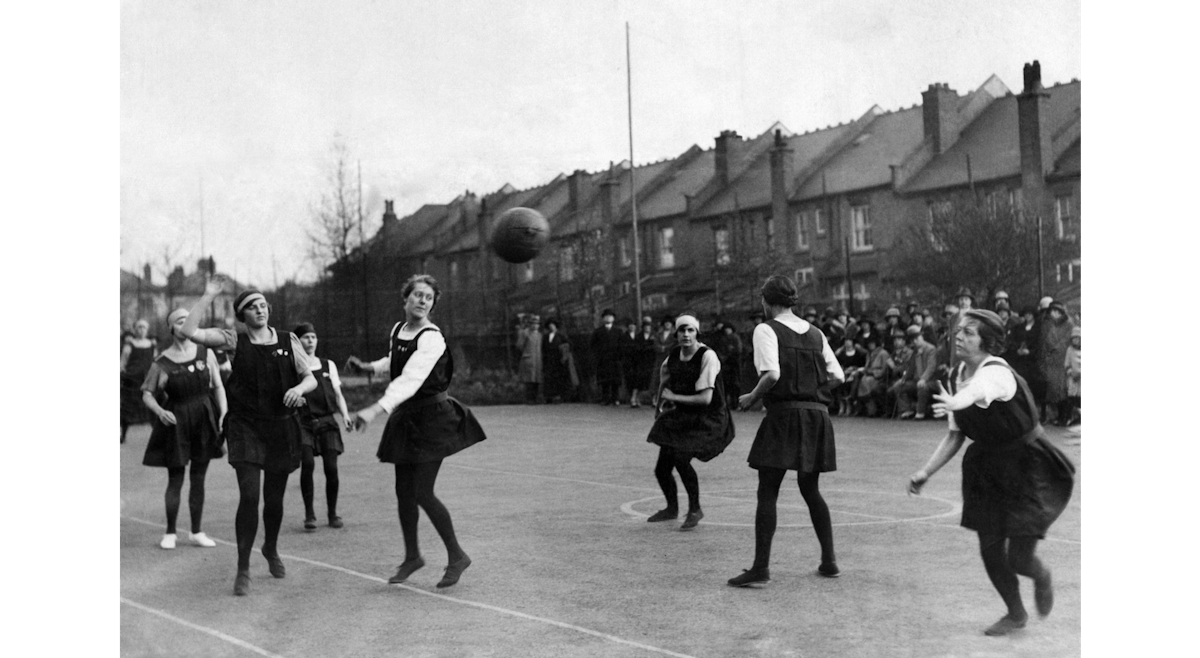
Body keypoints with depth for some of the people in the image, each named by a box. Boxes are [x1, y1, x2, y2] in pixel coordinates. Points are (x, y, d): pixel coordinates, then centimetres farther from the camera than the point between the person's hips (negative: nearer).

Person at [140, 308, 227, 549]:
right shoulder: (161, 363, -7)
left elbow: (218, 386, 5)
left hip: (204, 420, 3)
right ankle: (170, 533, 17)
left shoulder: (206, 353, 0)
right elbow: (147, 393, 0)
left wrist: (224, 412, -6)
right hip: (176, 422, -2)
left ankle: (196, 531, 20)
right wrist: (159, 411, -18)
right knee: (175, 480, 2)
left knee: (199, 478, 9)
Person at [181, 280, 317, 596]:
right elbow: (189, 331, -11)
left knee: (274, 498, 12)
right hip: (245, 426, -2)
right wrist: (207, 296, -10)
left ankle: (271, 549, 41)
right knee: (249, 496, -14)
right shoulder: (233, 341, 0)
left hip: (283, 427, 2)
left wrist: (300, 387, -17)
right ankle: (243, 569, -2)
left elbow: (311, 378, 5)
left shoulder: (288, 341, 5)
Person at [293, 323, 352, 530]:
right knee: (307, 463, -20)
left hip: (327, 421, 2)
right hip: (303, 421, -2)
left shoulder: (328, 365, 15)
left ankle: (332, 513, 10)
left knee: (331, 467, -7)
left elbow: (338, 394, 13)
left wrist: (345, 415, -1)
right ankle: (309, 513, -8)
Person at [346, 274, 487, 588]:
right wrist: (368, 366, 15)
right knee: (403, 491, 11)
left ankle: (456, 556, 8)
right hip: (405, 418, 8)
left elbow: (411, 378, -34)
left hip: (432, 417, -7)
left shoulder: (432, 338, -19)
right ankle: (412, 556, 28)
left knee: (421, 493, -10)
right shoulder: (397, 330, 6)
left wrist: (377, 409, -43)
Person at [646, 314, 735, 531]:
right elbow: (665, 380, 23)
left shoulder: (707, 356, -20)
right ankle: (672, 509, 36)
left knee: (681, 458, -26)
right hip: (681, 416, 7)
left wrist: (674, 397, -18)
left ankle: (695, 509, -3)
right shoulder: (674, 355, -1)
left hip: (707, 419, -7)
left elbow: (705, 398, -25)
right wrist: (659, 406, 25)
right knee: (661, 468, 7)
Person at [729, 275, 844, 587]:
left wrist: (751, 397, -5)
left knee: (767, 492, -3)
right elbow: (837, 377, 9)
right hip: (815, 413, 6)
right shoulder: (815, 333, 13)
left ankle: (761, 567, -7)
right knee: (810, 490, 18)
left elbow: (772, 374, -19)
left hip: (784, 413, -6)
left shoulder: (767, 330, -6)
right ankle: (829, 561, 20)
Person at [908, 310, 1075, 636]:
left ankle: (1042, 576, 30)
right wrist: (926, 471, -4)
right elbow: (955, 435, 5)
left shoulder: (997, 372, -26)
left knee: (1018, 558, -8)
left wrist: (956, 402, -74)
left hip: (1029, 466, -7)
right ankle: (1015, 613, 32)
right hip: (988, 468, 7)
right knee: (990, 549, 7)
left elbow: (978, 391, -52)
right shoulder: (958, 376, -3)